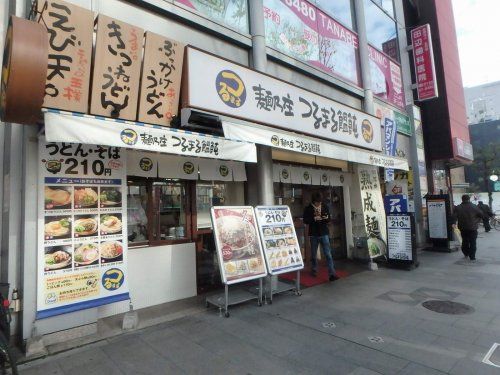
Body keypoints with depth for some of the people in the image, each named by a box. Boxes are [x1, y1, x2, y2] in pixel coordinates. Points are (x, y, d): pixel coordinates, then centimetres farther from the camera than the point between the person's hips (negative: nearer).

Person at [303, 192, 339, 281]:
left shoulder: (325, 207, 4)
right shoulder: (308, 209, -3)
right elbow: (305, 220, -8)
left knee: (328, 254, -7)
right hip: (313, 234, 0)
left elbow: (329, 219, 10)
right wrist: (314, 218, -22)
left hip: (324, 233, 1)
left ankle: (332, 274, -7)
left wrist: (326, 218, -13)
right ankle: (314, 270, 30)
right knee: (313, 254, 12)